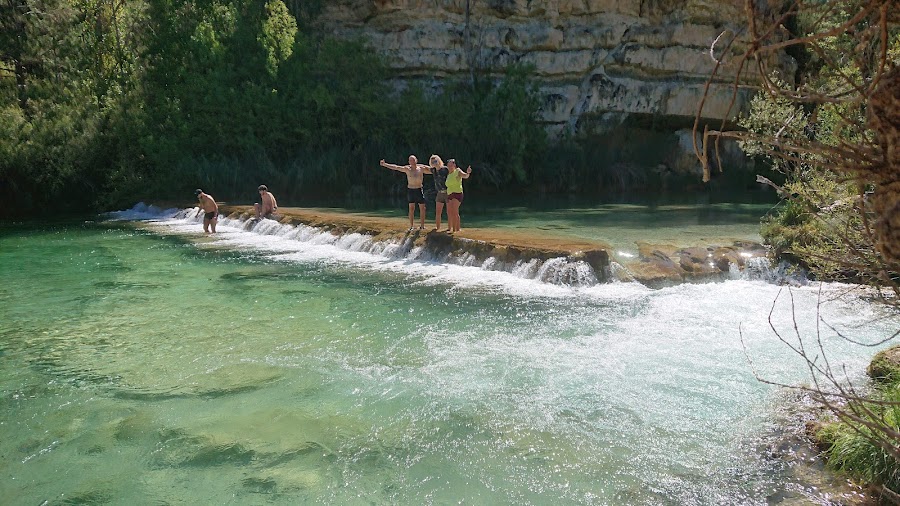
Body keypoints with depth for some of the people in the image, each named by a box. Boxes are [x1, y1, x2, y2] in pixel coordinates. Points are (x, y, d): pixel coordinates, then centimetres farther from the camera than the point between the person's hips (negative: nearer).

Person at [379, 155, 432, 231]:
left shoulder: (421, 168, 0)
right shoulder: (407, 169, -3)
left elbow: (432, 170, 6)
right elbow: (395, 167, -8)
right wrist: (385, 164, -14)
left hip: (419, 190, 1)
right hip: (410, 190, -1)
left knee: (422, 208, 2)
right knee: (411, 208, 0)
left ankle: (422, 225, 12)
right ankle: (411, 226, 4)